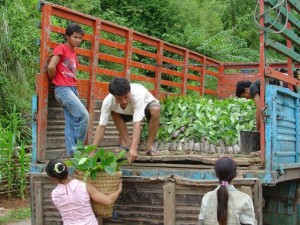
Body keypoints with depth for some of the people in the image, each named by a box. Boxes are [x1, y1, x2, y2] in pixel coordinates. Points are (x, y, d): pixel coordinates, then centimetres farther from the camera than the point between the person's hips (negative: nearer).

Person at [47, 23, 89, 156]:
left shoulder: (73, 53, 20)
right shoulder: (61, 48, -5)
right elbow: (51, 66, -17)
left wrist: (74, 87, 10)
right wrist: (55, 80, -3)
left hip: (72, 89, 8)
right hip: (63, 89, -8)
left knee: (71, 122, 3)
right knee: (84, 116, -16)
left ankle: (72, 152, 3)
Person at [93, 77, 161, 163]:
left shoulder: (137, 95, -44)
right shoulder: (108, 101, -33)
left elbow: (137, 124, -49)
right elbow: (101, 126, -32)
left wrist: (133, 149, -59)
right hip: (129, 111, 4)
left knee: (155, 110, -36)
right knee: (114, 113, -24)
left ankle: (149, 145, -19)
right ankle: (127, 142, -8)